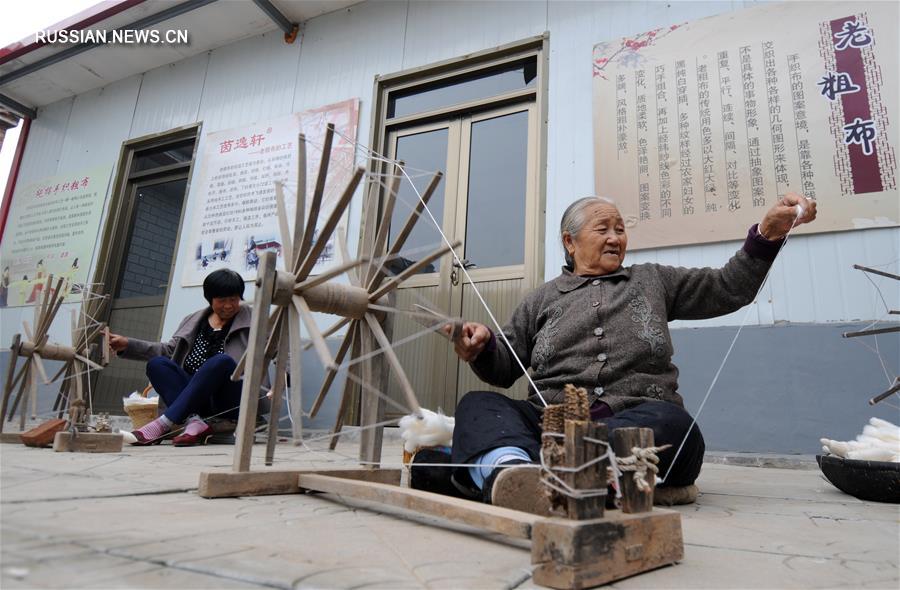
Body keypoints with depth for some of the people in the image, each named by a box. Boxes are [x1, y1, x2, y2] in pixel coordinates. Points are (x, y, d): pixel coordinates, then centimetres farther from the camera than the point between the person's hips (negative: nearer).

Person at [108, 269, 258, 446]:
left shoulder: (251, 319, 7)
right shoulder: (194, 320, 19)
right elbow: (170, 350, 15)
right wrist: (127, 345, 6)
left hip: (231, 402, -4)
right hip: (198, 401, 4)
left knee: (221, 361, -33)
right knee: (156, 364, -15)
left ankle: (163, 423, -34)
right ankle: (194, 422, -34)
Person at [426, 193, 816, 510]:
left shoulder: (652, 281, 25)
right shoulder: (542, 299, 21)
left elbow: (729, 288, 20)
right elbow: (505, 368, 17)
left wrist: (768, 232, 5)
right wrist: (482, 348, -6)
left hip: (638, 419, 0)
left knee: (673, 422, -36)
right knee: (478, 405, -28)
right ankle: (509, 471, -61)